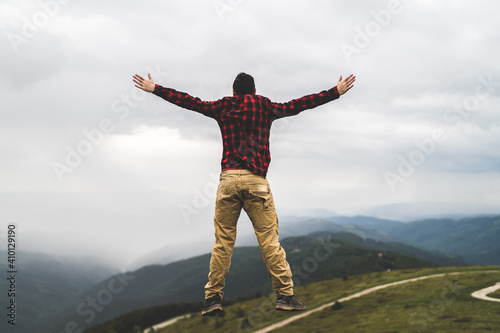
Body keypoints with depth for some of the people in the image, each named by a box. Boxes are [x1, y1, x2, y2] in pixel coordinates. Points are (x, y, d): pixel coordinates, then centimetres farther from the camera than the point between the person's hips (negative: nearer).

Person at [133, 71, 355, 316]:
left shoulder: (223, 107, 14)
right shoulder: (265, 107, 13)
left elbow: (188, 101, 17)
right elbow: (297, 105, 16)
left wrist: (154, 89, 26)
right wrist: (336, 92, 22)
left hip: (228, 179, 1)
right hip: (256, 180, -1)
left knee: (222, 242, 5)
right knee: (269, 239, -1)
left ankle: (213, 298, 5)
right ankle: (285, 295, -1)